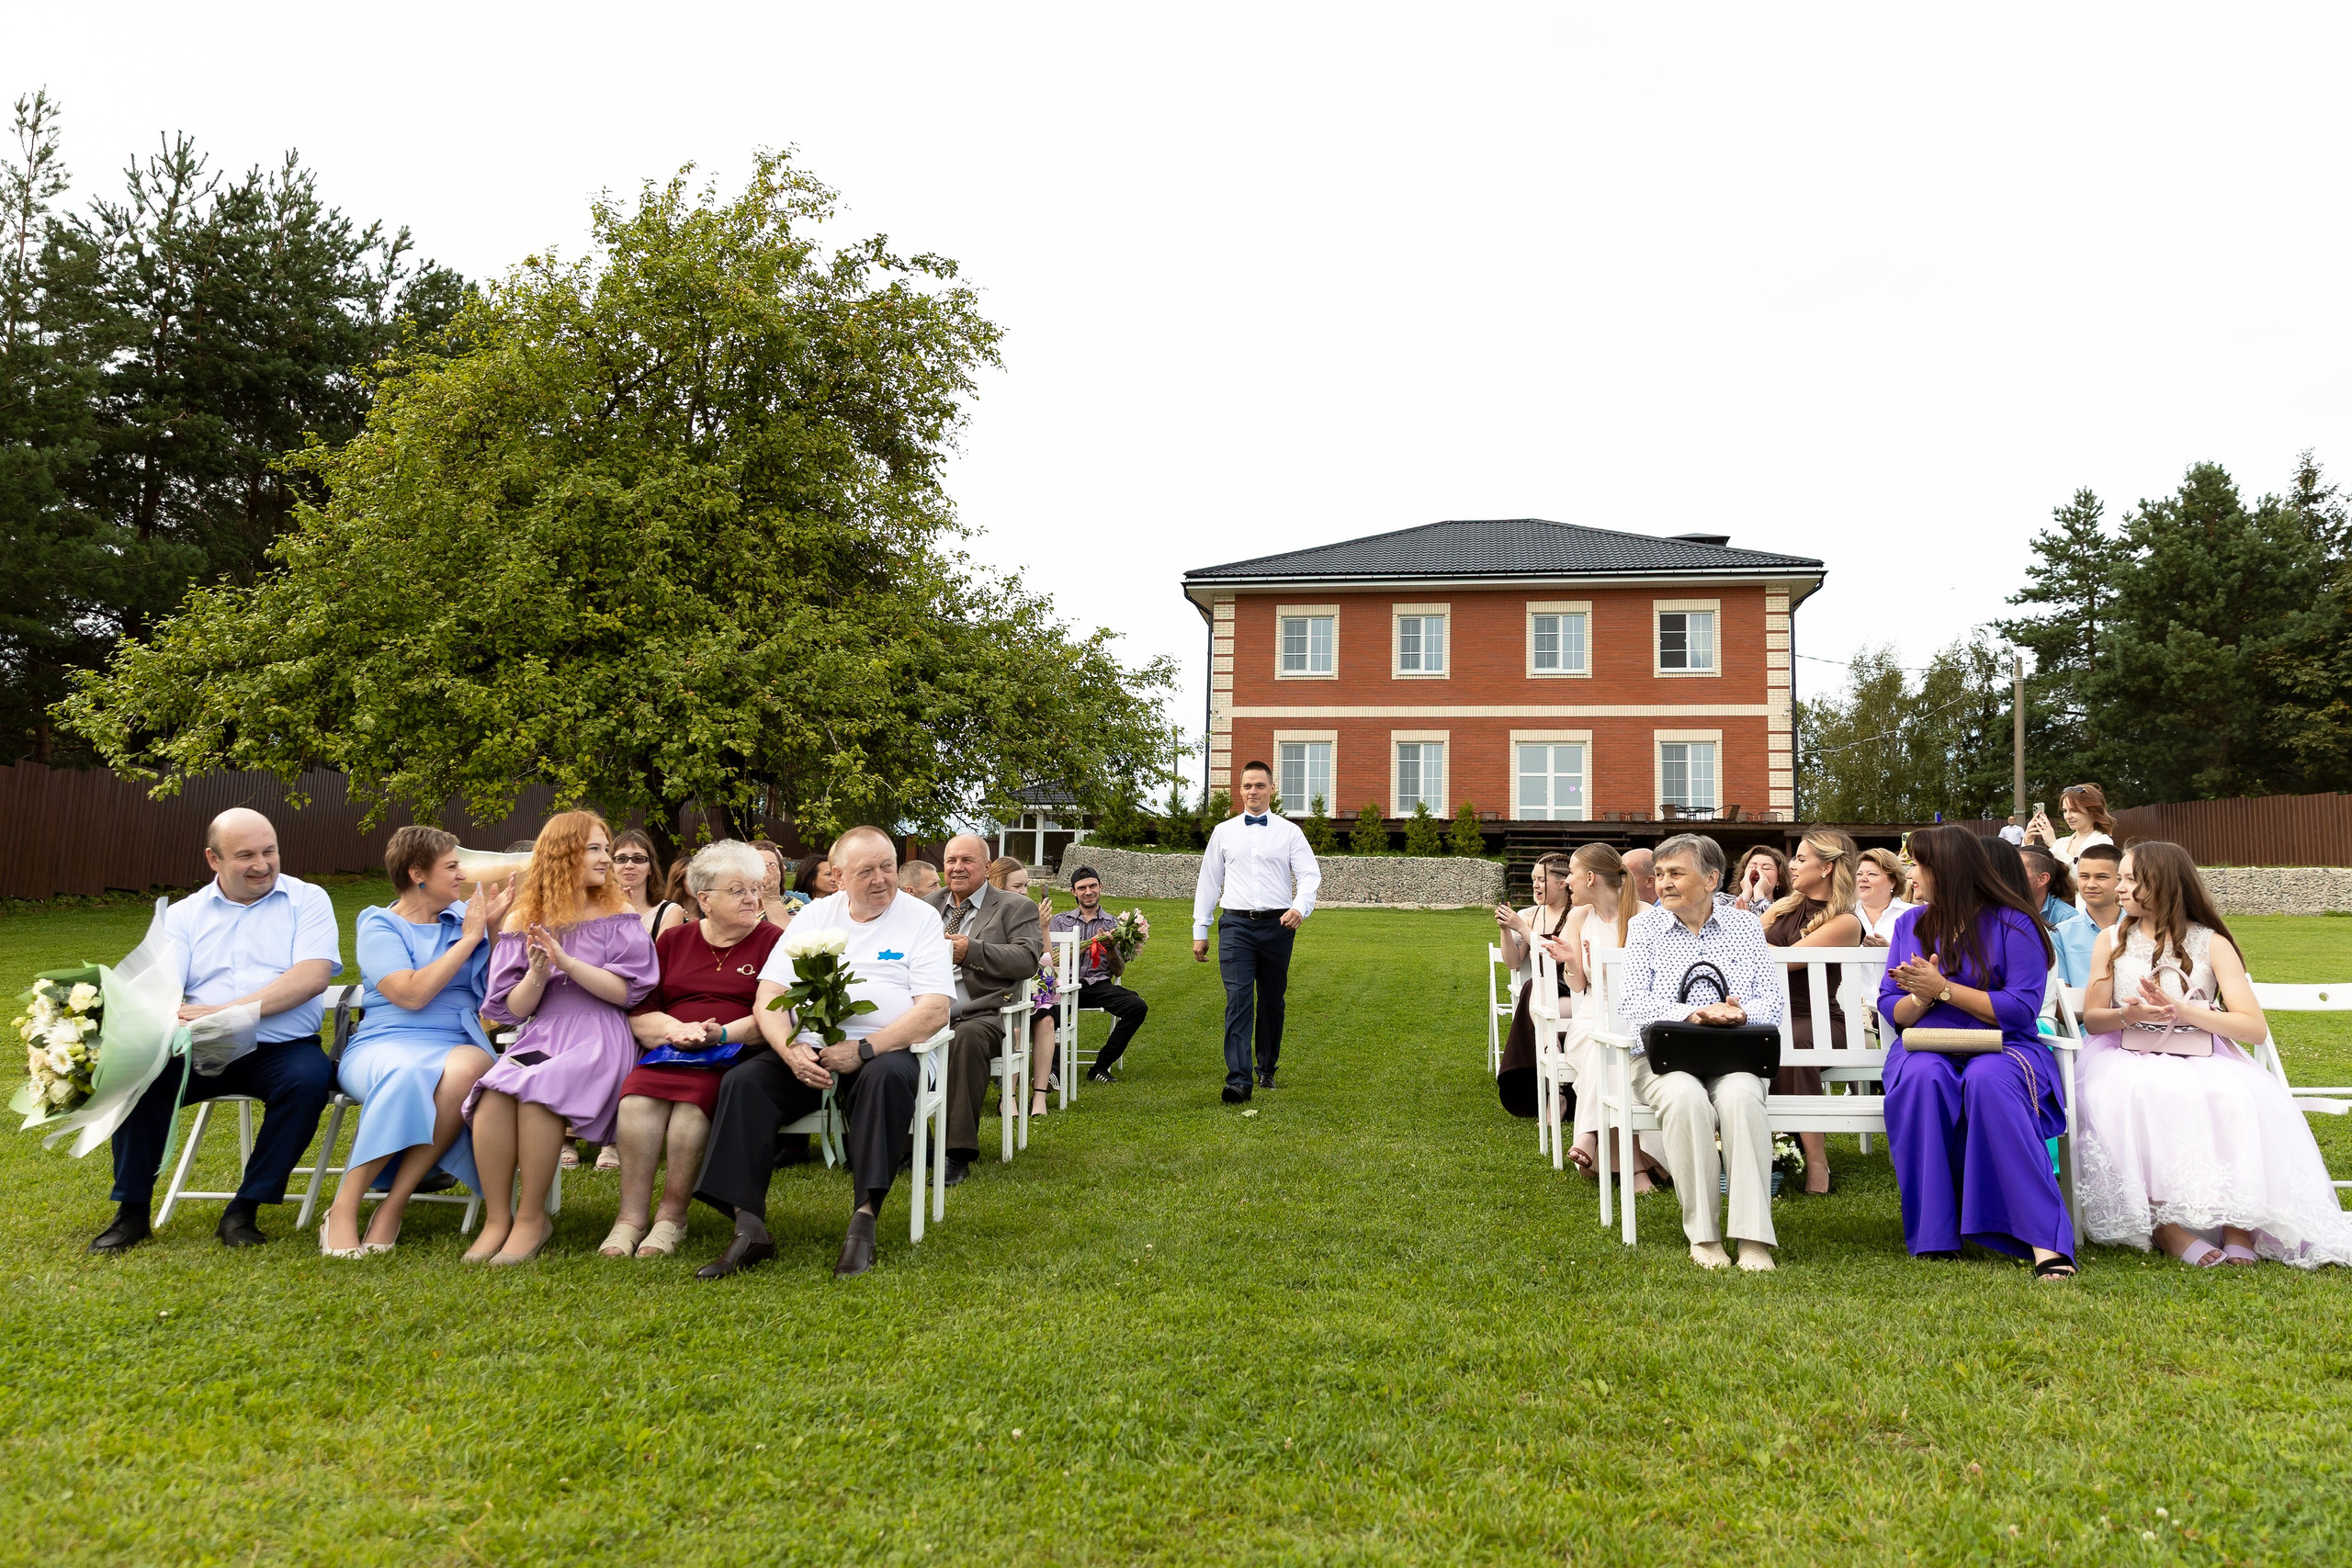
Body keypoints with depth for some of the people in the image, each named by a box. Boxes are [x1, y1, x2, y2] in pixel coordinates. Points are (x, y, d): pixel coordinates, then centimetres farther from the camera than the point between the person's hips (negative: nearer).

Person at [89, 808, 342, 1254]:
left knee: (309, 1077, -33)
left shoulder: (307, 900, 4)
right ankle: (132, 1211, -7)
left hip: (282, 1049, -2)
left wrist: (227, 1011, -19)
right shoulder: (184, 914, 12)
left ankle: (244, 1210, -17)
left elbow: (313, 976, -11)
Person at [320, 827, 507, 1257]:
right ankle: (343, 1211, -27)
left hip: (458, 1045, 3)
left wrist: (494, 929, 5)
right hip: (386, 1043, -3)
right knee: (407, 1075, -40)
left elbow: (495, 992, 14)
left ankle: (394, 1206, -29)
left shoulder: (463, 916, 17)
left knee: (467, 1068, -36)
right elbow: (411, 994, -11)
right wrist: (469, 938, -6)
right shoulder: (379, 926, 6)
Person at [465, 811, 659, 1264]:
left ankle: (532, 1217, -17)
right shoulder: (524, 920, 13)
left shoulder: (617, 917, 8)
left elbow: (625, 992, -4)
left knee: (537, 1090, -32)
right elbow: (515, 1008, 9)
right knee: (493, 1095, -30)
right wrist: (537, 974, -12)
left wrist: (566, 962, -14)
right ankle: (496, 1218, -17)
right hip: (538, 1036, 3)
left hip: (597, 1037, -2)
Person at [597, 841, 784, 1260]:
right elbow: (639, 1011, 13)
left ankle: (672, 1215, -22)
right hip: (670, 1051, 3)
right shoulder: (673, 940, 19)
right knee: (637, 1097, -29)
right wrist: (674, 1028, -8)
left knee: (693, 1098, -34)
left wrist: (724, 1033, -18)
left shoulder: (774, 941, 8)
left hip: (737, 1053, -3)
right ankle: (631, 1216, -23)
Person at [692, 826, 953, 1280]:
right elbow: (768, 996, 7)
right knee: (743, 1082, -23)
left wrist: (862, 1050, -19)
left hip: (882, 1050, -3)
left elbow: (935, 1010, -8)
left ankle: (863, 1223, -34)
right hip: (807, 1049, 3)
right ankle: (749, 1228, -23)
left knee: (888, 1077, -36)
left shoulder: (920, 918, 4)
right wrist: (790, 1049, -15)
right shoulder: (814, 916, 14)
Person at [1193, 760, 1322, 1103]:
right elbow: (1208, 881, 13)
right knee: (1238, 1000, -12)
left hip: (1277, 925, 0)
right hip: (1236, 924, 0)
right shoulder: (1223, 832, 11)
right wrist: (1200, 931, 10)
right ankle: (1238, 1080, -17)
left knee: (1272, 1001, 10)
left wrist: (1300, 908, -22)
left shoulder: (1289, 832, 6)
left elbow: (1310, 874, -2)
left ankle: (1267, 1071, 25)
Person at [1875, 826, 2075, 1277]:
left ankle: (2044, 1240, -38)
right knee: (1923, 1078, -35)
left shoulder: (2011, 923, 0)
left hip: (2001, 1046, -2)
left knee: (1989, 1081, -39)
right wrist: (1921, 998, -12)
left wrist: (1943, 988, -14)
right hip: (1926, 1047, 3)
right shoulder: (1910, 923, 13)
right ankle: (1935, 1238, -31)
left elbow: (2022, 1007, -10)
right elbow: (1891, 1009, 10)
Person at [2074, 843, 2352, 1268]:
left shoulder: (2212, 944, 6)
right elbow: (2091, 1019, 8)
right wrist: (2128, 1015, -13)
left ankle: (2238, 1224, -25)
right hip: (2129, 1058, 0)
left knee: (2239, 1100, -34)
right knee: (2135, 1098, -36)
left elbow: (2255, 1028, -4)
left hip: (2201, 1063, 0)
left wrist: (2183, 1011, -15)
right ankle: (2164, 1225, -32)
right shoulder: (2112, 940, 12)